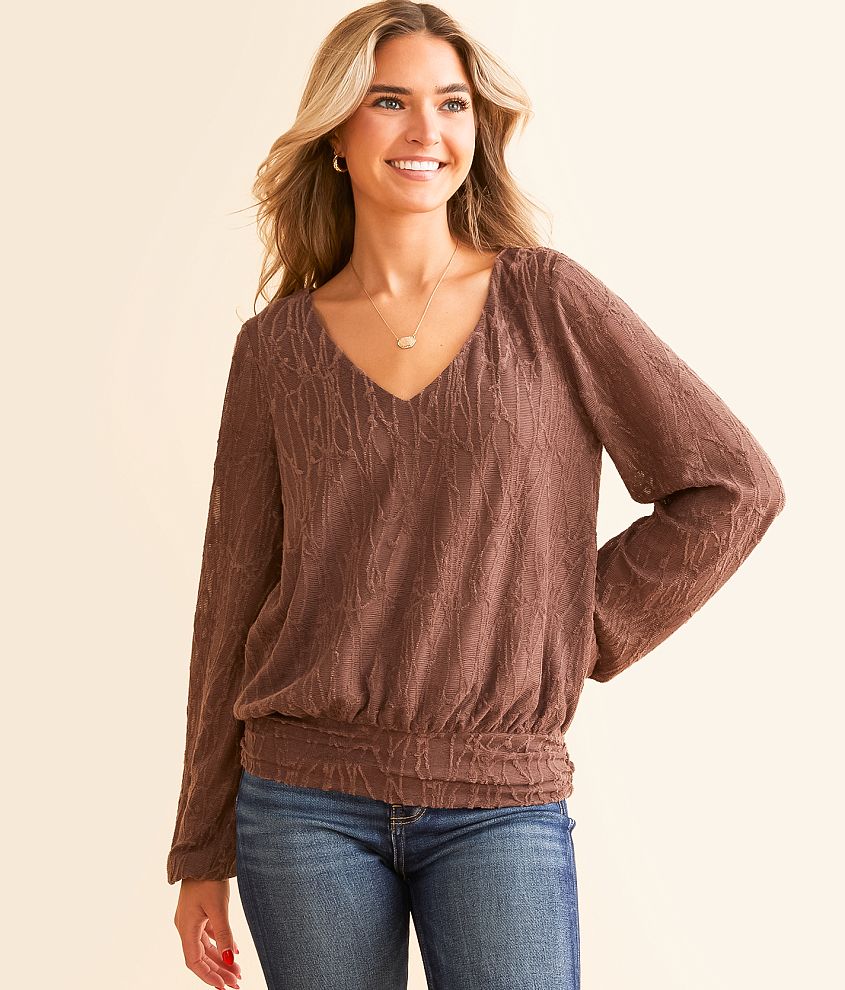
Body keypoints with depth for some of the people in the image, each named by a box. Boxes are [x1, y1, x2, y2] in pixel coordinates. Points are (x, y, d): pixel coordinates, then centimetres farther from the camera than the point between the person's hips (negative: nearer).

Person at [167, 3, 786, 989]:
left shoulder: (550, 301, 1)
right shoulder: (277, 348, 4)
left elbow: (733, 486, 2)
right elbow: (233, 599, 7)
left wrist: (577, 638, -1)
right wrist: (202, 853, 8)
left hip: (499, 805, -1)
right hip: (306, 802, 1)